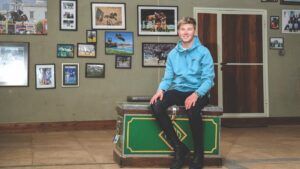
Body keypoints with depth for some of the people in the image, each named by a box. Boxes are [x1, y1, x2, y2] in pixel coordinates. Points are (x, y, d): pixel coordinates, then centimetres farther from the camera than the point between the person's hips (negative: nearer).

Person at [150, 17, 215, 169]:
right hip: (178, 91, 4)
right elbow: (168, 77, 11)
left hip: (197, 92, -4)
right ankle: (179, 148, -14)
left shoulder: (203, 52, -2)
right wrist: (161, 90, -12)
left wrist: (196, 94, -26)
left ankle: (198, 154, -17)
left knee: (192, 110, -38)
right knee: (156, 106, -25)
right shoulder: (173, 54, 11)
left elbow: (208, 78, -9)